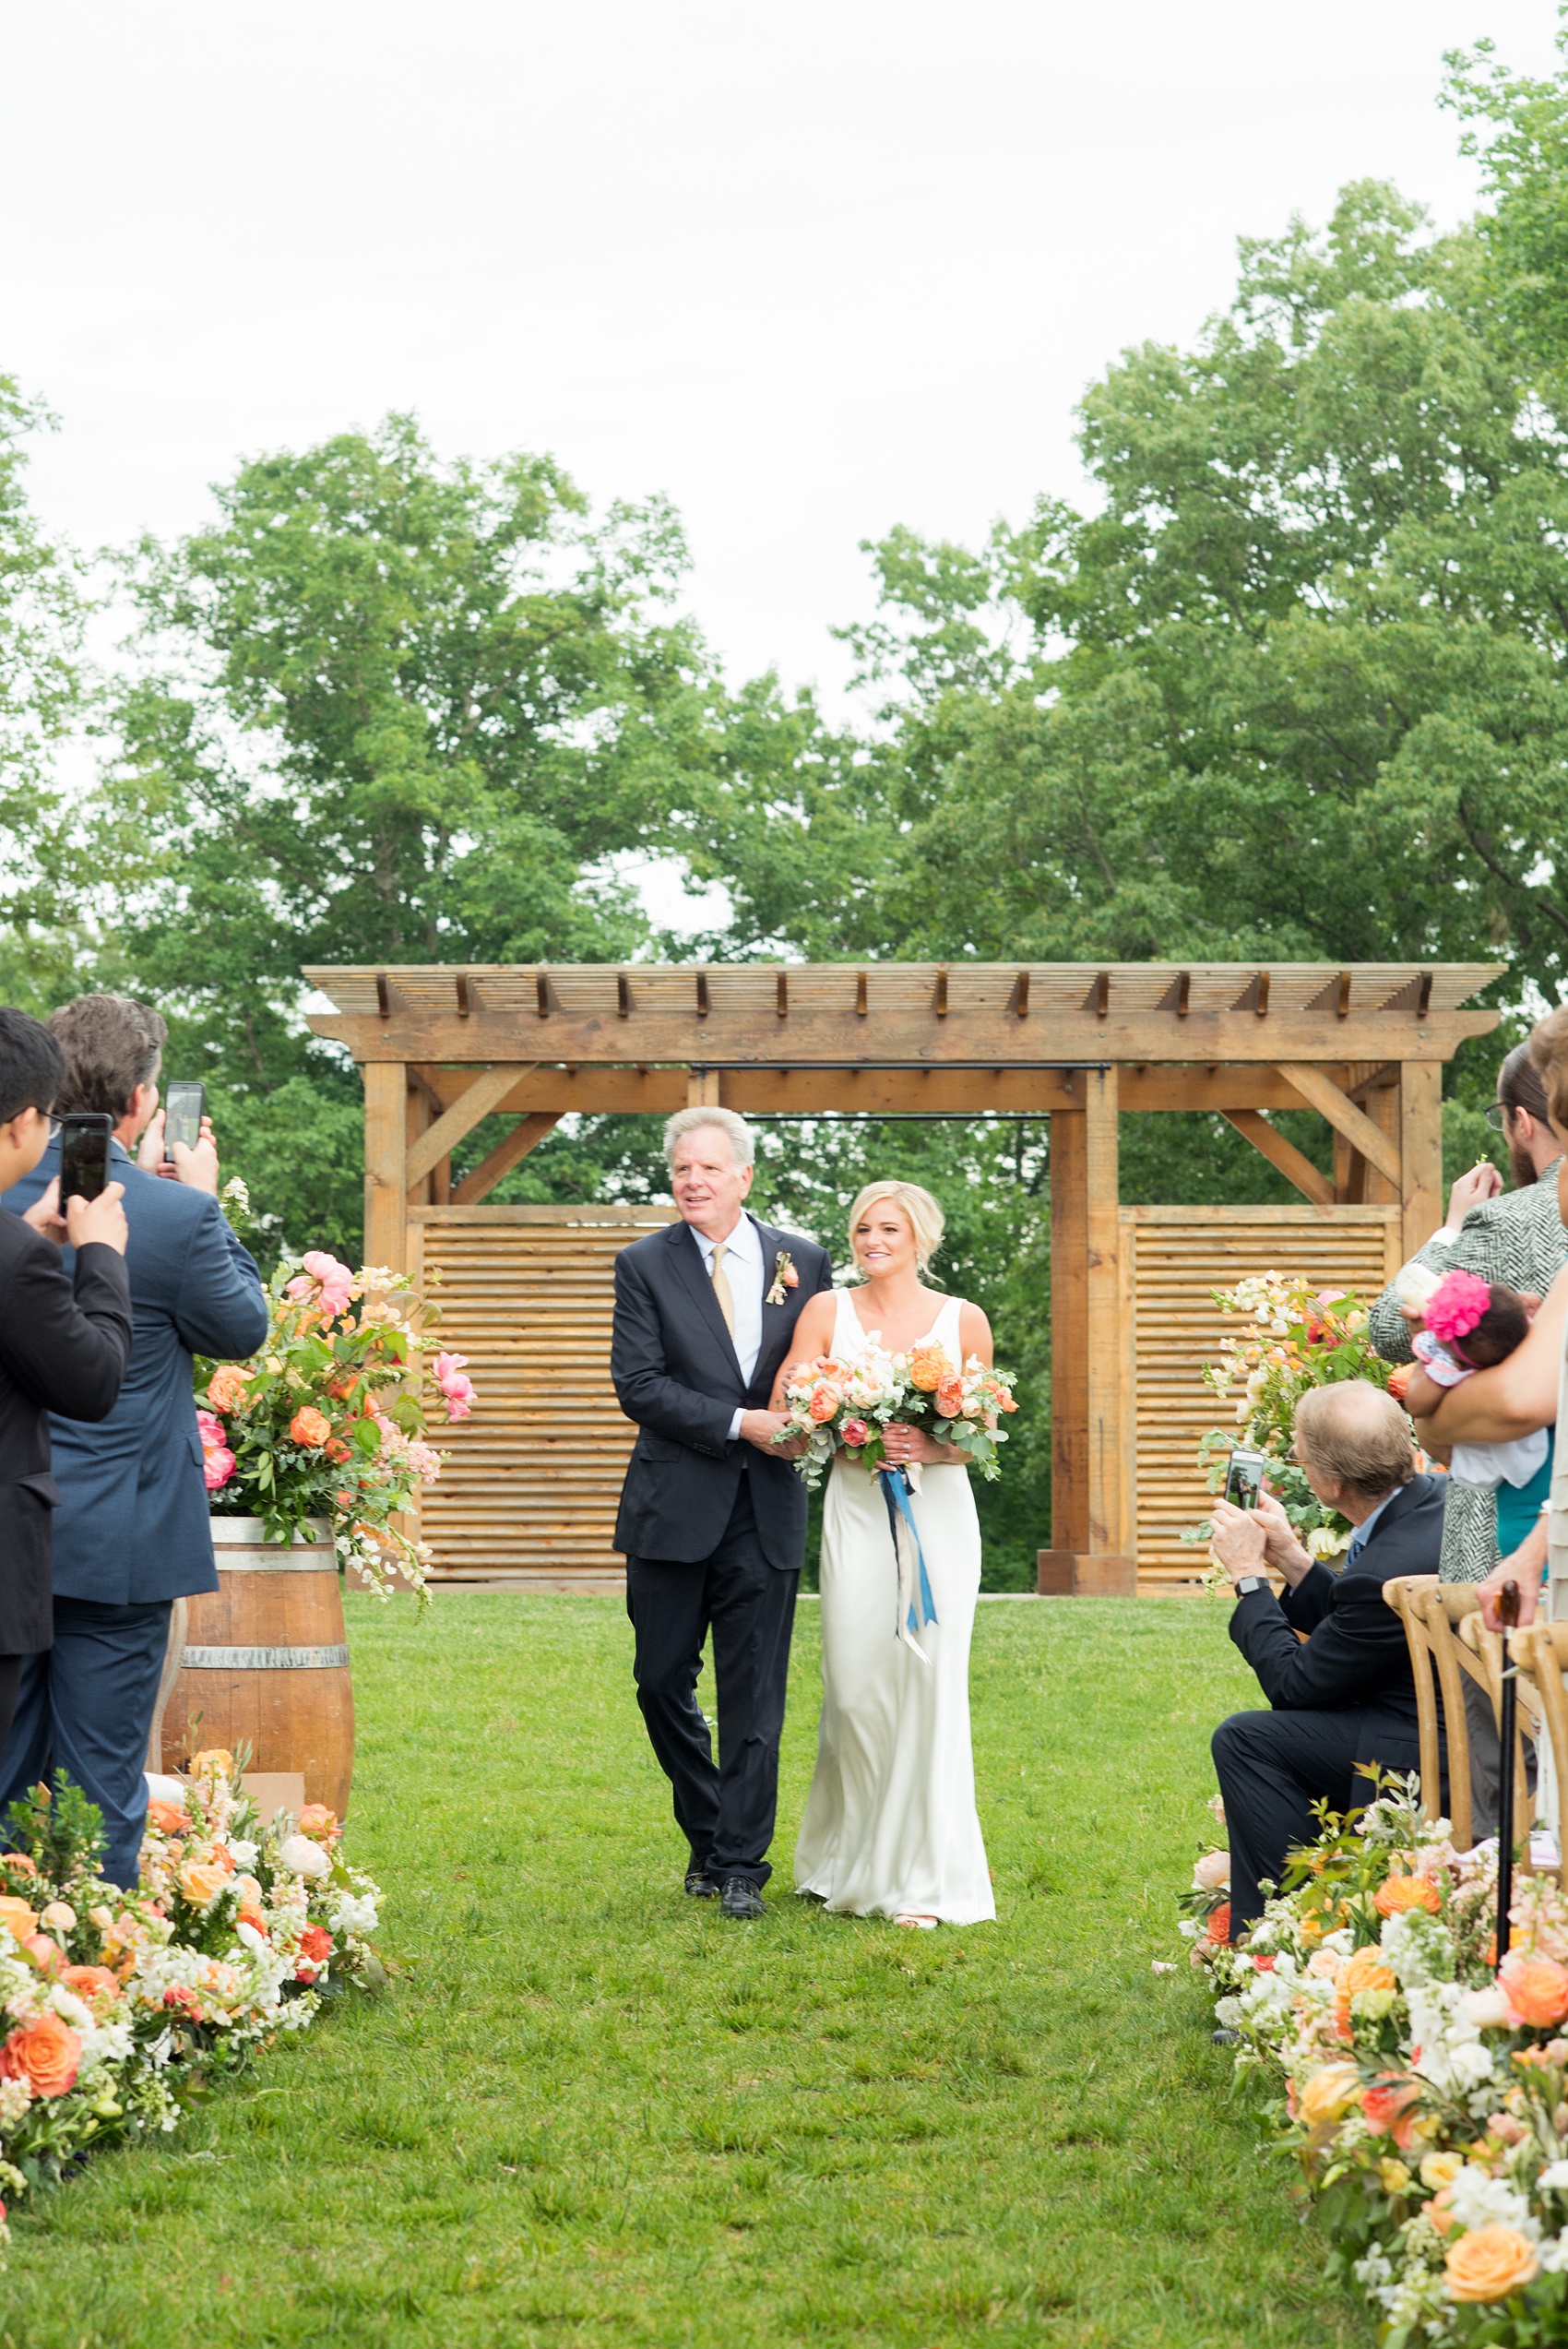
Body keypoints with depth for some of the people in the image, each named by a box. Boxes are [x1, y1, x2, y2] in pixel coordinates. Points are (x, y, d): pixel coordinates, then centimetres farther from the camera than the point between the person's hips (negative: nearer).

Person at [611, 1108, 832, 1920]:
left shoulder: (803, 1261, 6)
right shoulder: (644, 1265, 1)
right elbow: (639, 1385, -8)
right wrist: (740, 1422, -16)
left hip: (767, 1513, 0)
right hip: (674, 1510, 0)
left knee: (754, 1695, 0)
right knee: (663, 1682, 6)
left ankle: (741, 1865, 8)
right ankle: (707, 1839, 25)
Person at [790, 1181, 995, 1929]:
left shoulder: (964, 1321, 6)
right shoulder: (828, 1313, 5)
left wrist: (930, 1448, -12)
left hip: (938, 1515, 0)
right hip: (856, 1513, 0)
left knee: (929, 1683, -6)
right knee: (854, 1690, 0)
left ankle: (925, 1879, 1)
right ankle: (848, 1860, 20)